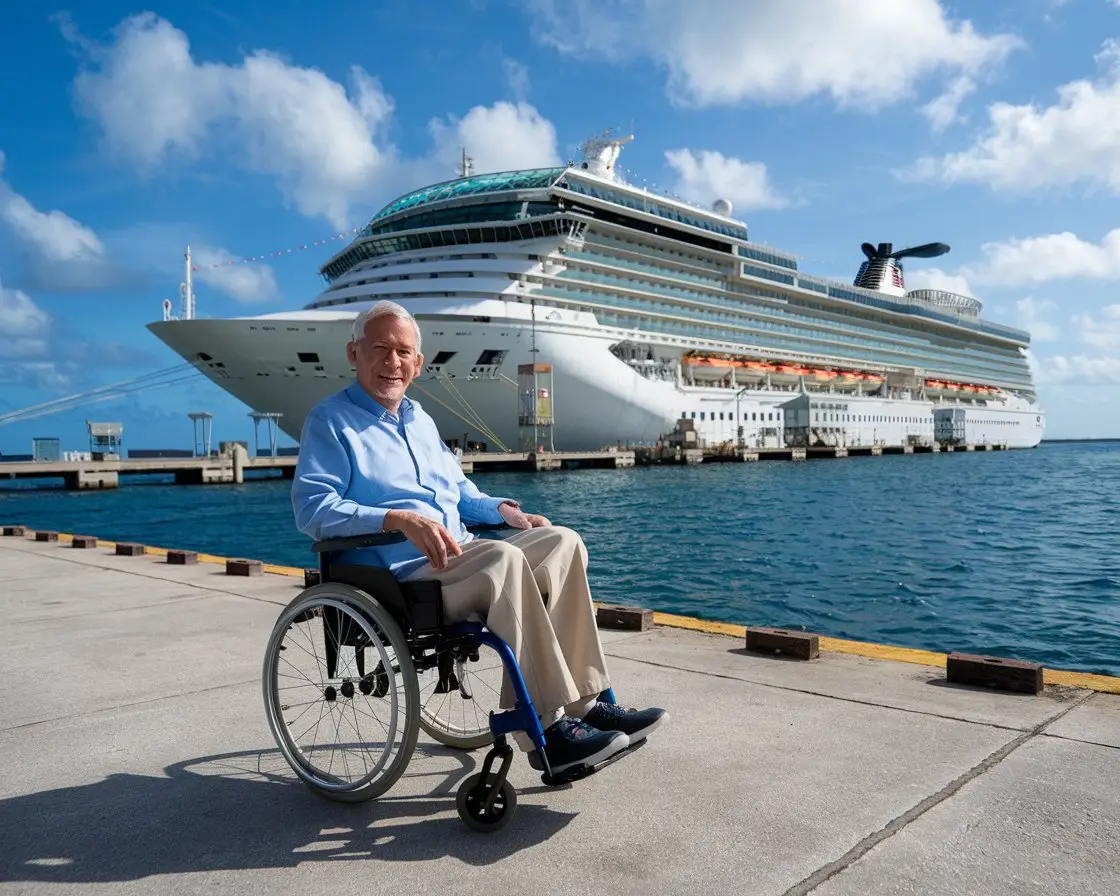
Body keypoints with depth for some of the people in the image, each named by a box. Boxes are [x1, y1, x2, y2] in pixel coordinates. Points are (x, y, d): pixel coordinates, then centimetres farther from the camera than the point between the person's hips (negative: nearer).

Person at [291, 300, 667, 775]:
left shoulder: (420, 420, 25)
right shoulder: (330, 421, 1)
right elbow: (312, 507, -13)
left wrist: (507, 511, 10)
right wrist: (400, 520, -26)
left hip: (459, 559, 8)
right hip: (396, 574, -7)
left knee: (563, 542, -11)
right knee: (505, 559, -32)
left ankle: (583, 701, -14)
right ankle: (546, 728, -28)